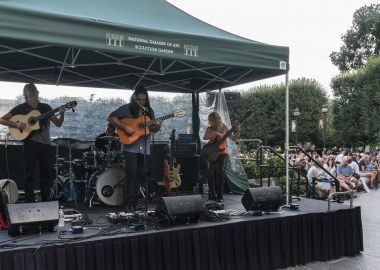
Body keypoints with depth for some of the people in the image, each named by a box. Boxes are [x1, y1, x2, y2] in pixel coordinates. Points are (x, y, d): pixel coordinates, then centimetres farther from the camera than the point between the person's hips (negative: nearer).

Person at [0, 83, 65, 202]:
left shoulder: (45, 107, 10)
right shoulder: (21, 108, 3)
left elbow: (58, 124, 9)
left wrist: (62, 114, -11)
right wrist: (16, 124, -15)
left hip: (45, 143, 2)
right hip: (30, 143, -2)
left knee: (45, 174, 6)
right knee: (29, 174, -1)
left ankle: (46, 201, 15)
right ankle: (30, 202, 4)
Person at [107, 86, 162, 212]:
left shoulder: (149, 111, 12)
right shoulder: (126, 108, -3)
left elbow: (153, 129, 15)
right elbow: (110, 118, -9)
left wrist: (158, 126, -8)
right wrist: (125, 127, -19)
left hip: (144, 148, 5)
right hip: (130, 147, -5)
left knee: (140, 174, 7)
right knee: (131, 173, -10)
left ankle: (135, 201, 17)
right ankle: (128, 203, -3)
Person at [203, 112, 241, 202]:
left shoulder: (224, 127, 0)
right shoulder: (209, 128, 1)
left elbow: (233, 138, 1)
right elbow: (204, 137, -18)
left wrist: (238, 131, -15)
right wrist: (216, 133, -27)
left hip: (223, 154, -1)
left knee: (221, 175, -2)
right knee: (210, 174, -3)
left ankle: (220, 196, 5)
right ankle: (212, 195, 9)